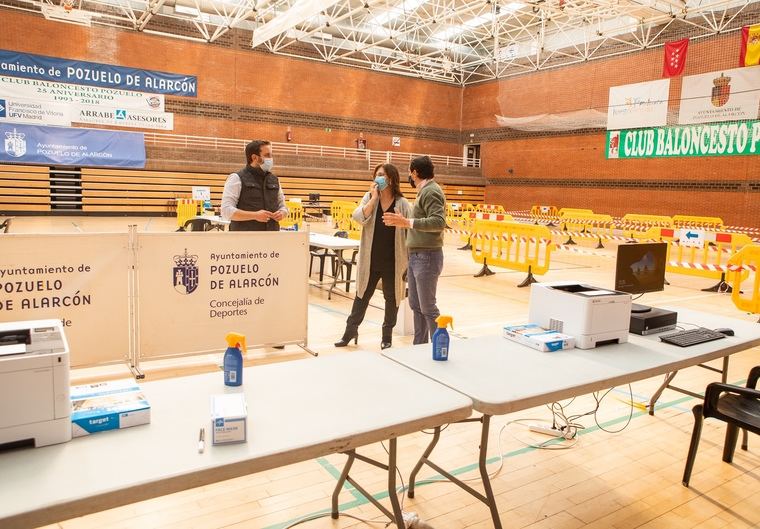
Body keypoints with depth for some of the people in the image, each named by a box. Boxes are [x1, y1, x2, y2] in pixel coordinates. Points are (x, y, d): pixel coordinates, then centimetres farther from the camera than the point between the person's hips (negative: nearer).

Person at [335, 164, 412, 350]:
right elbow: (358, 217, -13)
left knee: (391, 297, 10)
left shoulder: (402, 204, -6)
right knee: (362, 295, 13)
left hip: (392, 262, -2)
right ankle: (350, 331, 27)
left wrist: (408, 261, -8)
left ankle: (387, 336, 27)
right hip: (370, 260, 2)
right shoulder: (369, 197, 2)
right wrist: (374, 198, -16)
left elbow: (410, 232, -5)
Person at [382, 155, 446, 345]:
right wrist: (404, 221, 13)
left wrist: (407, 222, -28)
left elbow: (439, 222, -26)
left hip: (427, 257, -10)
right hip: (416, 256, 10)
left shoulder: (431, 191, -13)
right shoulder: (424, 191, 16)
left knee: (428, 308, -4)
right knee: (416, 305, 13)